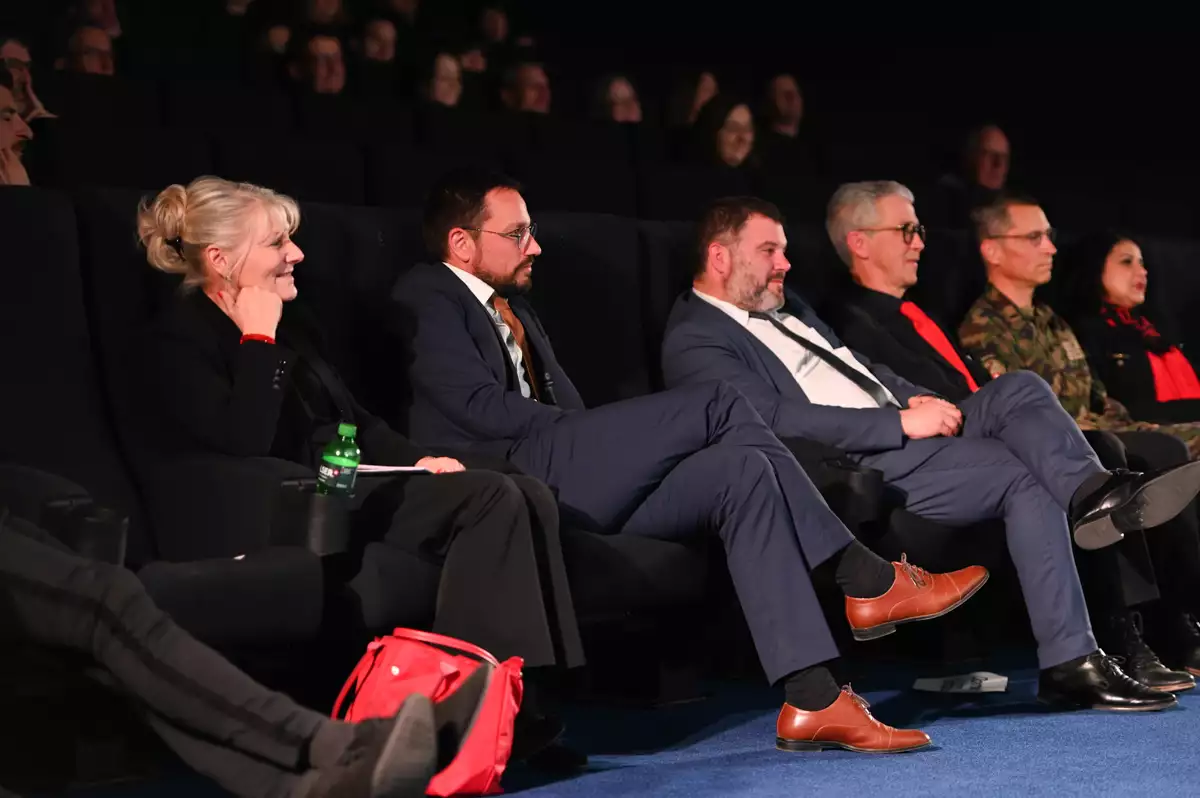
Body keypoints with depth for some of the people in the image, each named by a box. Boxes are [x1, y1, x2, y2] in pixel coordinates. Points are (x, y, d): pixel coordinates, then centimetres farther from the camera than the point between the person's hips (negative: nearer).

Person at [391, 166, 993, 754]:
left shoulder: (513, 311, 29)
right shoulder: (428, 298, 2)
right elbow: (482, 407, -12)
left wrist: (601, 438, 0)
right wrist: (607, 434, -5)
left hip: (568, 483, 9)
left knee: (742, 471, -14)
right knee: (715, 404, -19)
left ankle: (812, 698, -24)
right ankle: (867, 579, -14)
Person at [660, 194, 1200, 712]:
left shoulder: (785, 307, 25)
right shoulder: (694, 339, -7)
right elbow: (781, 419, -19)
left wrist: (919, 401, 5)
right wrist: (902, 422, -19)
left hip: (902, 431, 9)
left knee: (1020, 389, -15)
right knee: (1026, 479, -21)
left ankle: (1092, 493, -40)